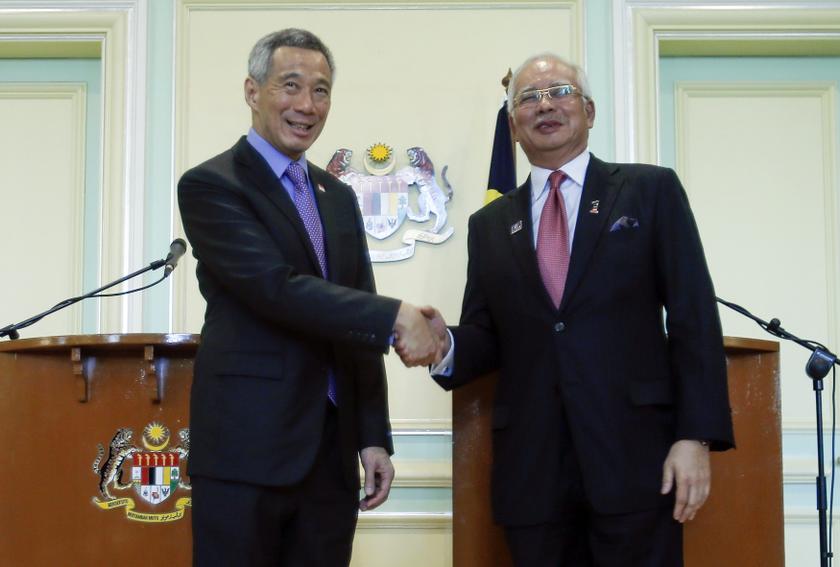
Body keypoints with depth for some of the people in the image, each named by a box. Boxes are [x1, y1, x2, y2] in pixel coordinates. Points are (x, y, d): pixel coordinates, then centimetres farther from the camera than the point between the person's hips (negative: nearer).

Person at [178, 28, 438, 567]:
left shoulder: (339, 196, 15)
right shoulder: (210, 185, -5)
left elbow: (359, 323, 15)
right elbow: (277, 289, -19)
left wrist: (374, 437, 10)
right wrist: (396, 317, -19)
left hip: (333, 452, 6)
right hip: (247, 450, -6)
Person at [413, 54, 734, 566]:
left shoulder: (651, 190, 5)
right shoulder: (490, 224, 15)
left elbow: (693, 318, -1)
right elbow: (486, 338, 12)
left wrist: (696, 436, -10)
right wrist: (446, 345, -11)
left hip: (634, 456, -3)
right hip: (531, 470, 3)